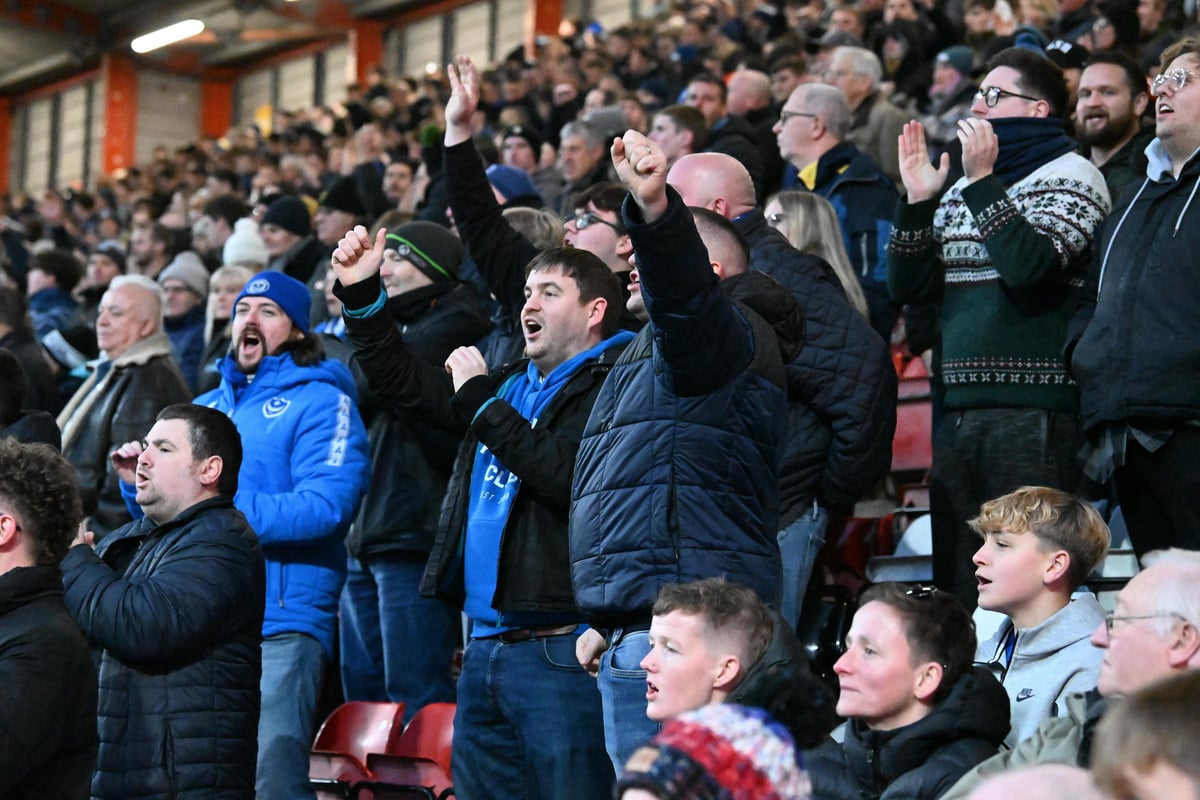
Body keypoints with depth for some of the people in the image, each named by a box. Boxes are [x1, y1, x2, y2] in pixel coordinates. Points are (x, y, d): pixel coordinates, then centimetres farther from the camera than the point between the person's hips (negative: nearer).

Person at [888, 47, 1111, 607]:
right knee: (955, 580, 9)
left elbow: (1030, 265, -18)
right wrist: (917, 200, 2)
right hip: (959, 409, 7)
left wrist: (982, 181, -14)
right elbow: (908, 286, 13)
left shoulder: (1070, 177, -1)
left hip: (1032, 412, -7)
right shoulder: (960, 190, 19)